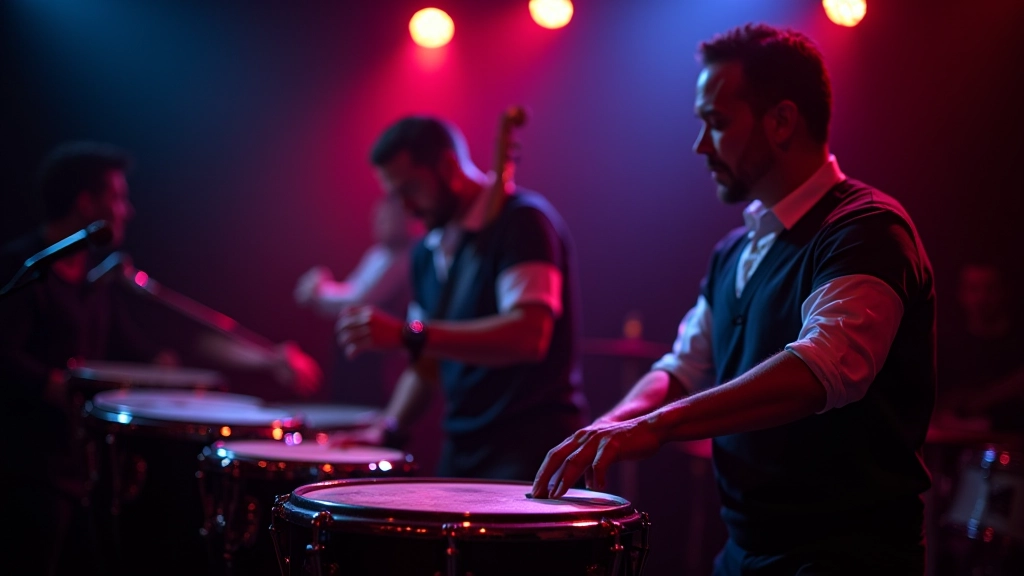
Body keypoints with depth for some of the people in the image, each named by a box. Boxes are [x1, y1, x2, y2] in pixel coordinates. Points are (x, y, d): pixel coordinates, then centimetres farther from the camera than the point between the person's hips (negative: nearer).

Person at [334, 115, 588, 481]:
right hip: (462, 448, 8)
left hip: (528, 448, -8)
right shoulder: (428, 252, 15)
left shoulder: (521, 221, -11)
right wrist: (389, 428, 5)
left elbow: (528, 336, -25)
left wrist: (407, 335, -29)